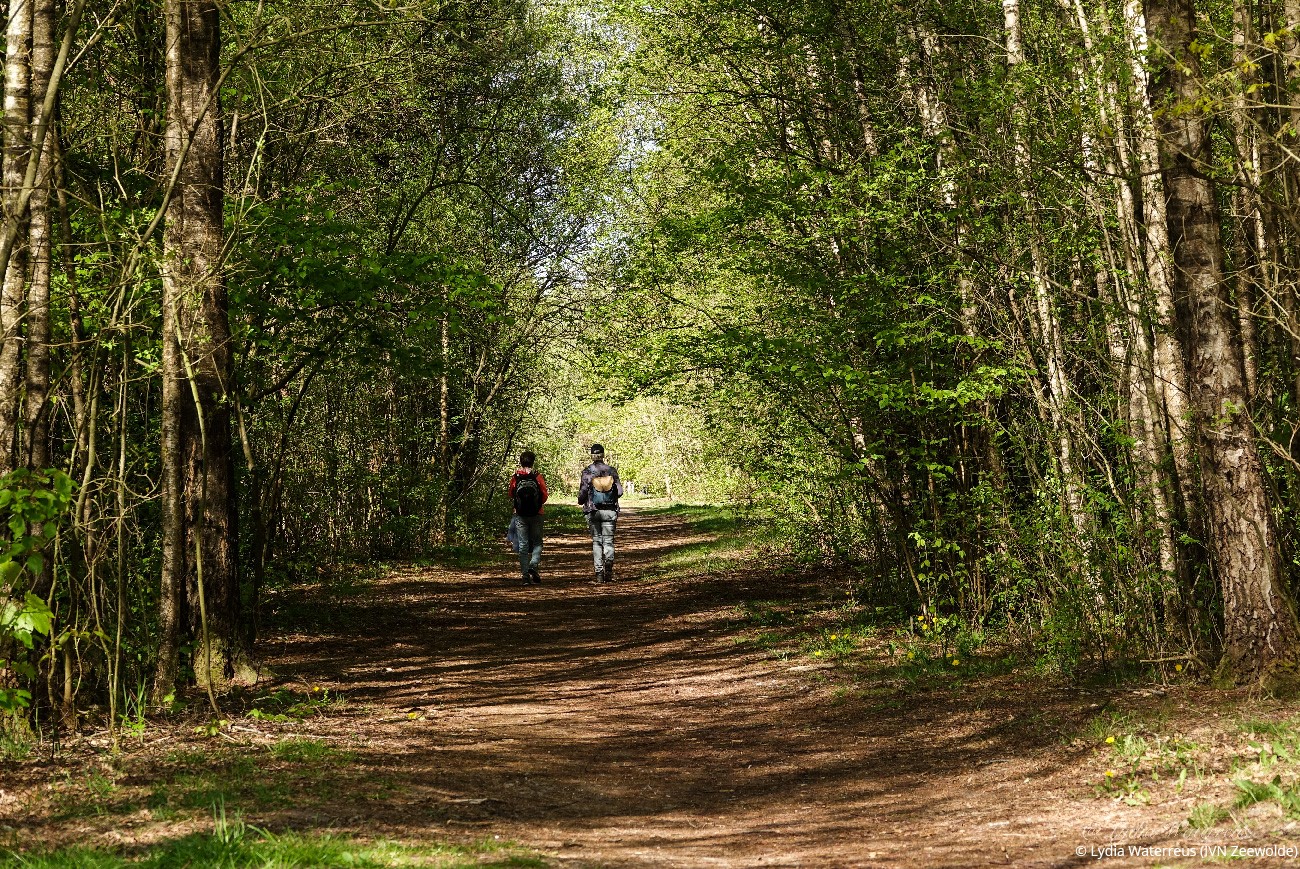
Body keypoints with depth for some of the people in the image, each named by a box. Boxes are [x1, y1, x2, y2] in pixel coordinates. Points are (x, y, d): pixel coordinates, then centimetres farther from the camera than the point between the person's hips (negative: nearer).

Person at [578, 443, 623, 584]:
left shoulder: (587, 472, -7)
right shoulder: (611, 471, -2)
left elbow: (583, 492, -6)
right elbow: (619, 492, -2)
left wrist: (581, 501, 16)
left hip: (593, 510, -1)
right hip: (610, 511, 1)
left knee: (596, 541, 7)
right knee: (608, 540, 6)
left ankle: (599, 573, 2)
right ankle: (608, 569, -15)